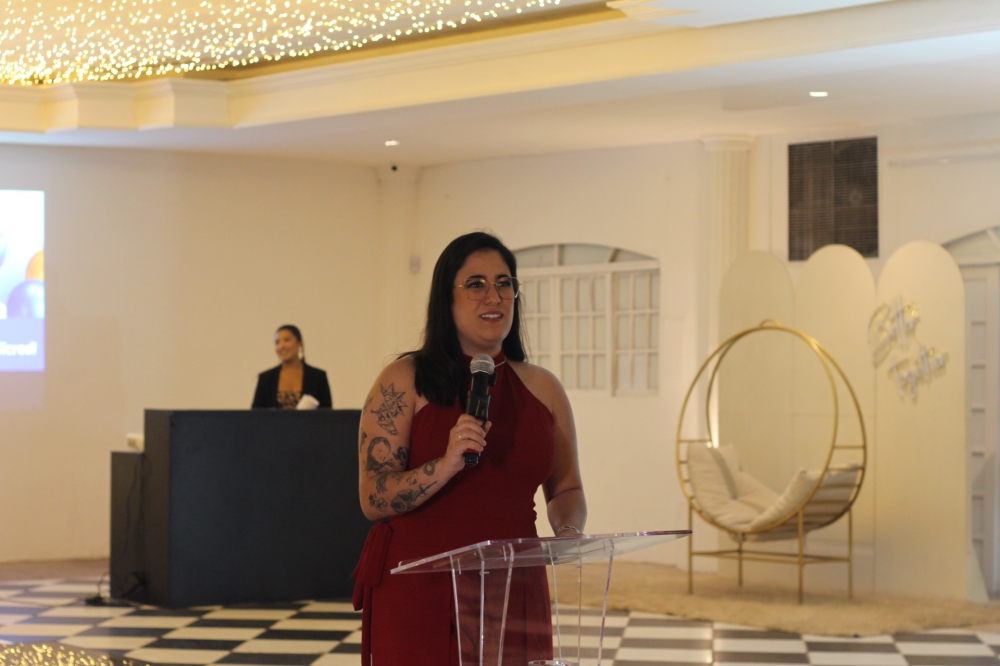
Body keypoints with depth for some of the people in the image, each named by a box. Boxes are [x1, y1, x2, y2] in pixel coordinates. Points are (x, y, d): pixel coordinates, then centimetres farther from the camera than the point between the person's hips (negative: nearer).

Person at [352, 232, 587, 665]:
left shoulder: (543, 389, 9)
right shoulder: (403, 382, -3)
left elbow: (566, 489, 18)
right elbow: (373, 500, -9)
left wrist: (568, 531, -4)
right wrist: (448, 464, -23)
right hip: (417, 592, -3)